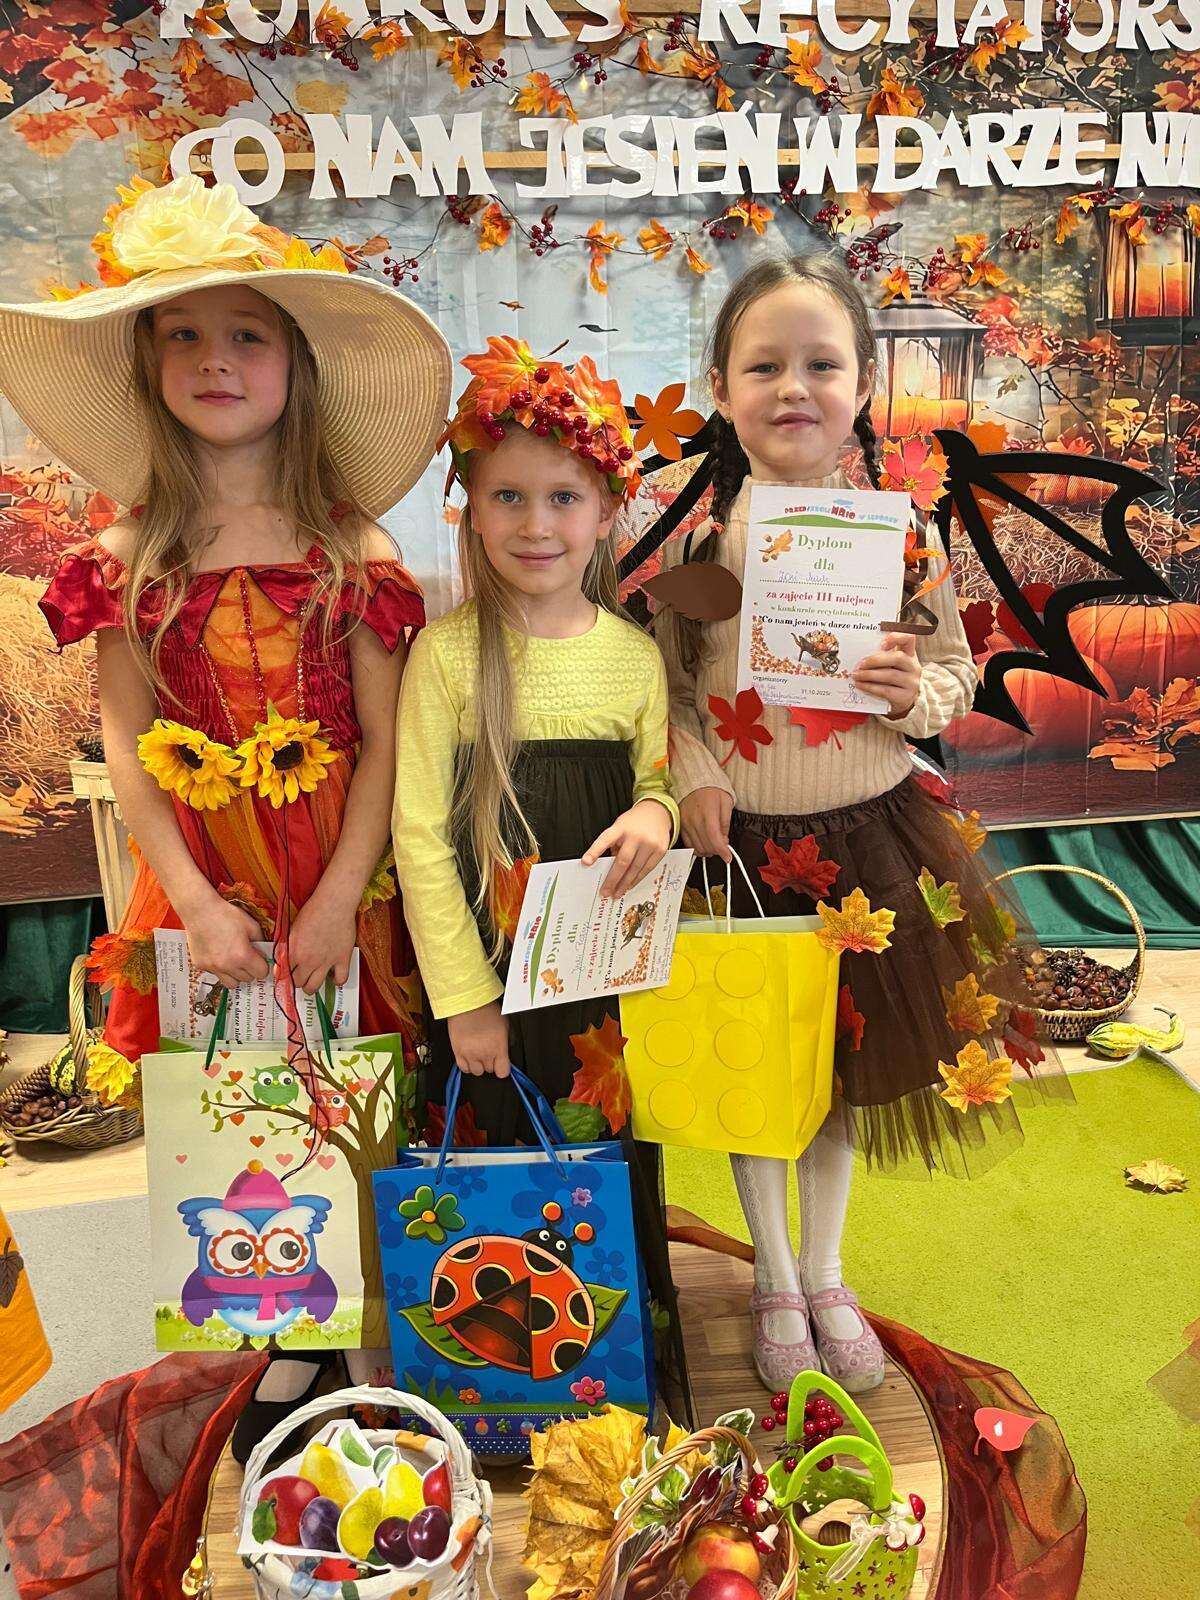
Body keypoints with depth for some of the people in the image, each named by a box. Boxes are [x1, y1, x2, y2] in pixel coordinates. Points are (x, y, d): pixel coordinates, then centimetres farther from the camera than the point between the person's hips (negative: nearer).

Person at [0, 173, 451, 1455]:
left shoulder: (350, 545, -3)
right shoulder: (128, 555, 2)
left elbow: (384, 740, -5)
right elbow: (126, 747, 0)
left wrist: (338, 898, -11)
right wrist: (199, 901, -9)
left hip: (340, 891, -1)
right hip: (201, 893, 1)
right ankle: (287, 1358, 28)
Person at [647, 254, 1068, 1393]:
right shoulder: (694, 527, -7)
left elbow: (957, 666, 2)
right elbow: (659, 676, -2)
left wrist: (919, 692, -19)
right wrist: (692, 776, -15)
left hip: (868, 837, 1)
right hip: (739, 837, -1)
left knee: (847, 1060, 16)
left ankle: (825, 1275, 39)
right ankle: (774, 1278, 37)